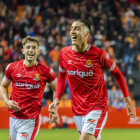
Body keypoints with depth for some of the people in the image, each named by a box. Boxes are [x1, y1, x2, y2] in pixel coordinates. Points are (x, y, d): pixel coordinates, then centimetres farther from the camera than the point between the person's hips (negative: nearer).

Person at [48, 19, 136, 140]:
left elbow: (116, 73, 2)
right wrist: (56, 100, 3)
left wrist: (127, 99, 1)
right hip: (77, 110, 5)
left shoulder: (99, 54, -11)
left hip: (97, 108, -5)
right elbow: (61, 77, 16)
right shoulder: (64, 53, 1)